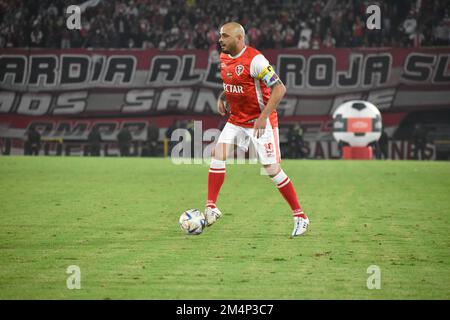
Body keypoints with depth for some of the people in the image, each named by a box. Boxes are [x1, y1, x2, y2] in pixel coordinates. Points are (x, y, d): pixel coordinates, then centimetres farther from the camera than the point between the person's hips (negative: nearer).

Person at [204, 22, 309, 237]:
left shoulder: (255, 60, -21)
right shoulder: (224, 57, 4)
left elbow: (279, 89, -22)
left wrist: (263, 117, -27)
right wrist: (221, 97, 6)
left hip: (260, 122, -7)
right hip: (236, 120, 7)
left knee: (272, 169, -7)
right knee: (218, 155, -9)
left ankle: (300, 217, 4)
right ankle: (211, 208, -4)